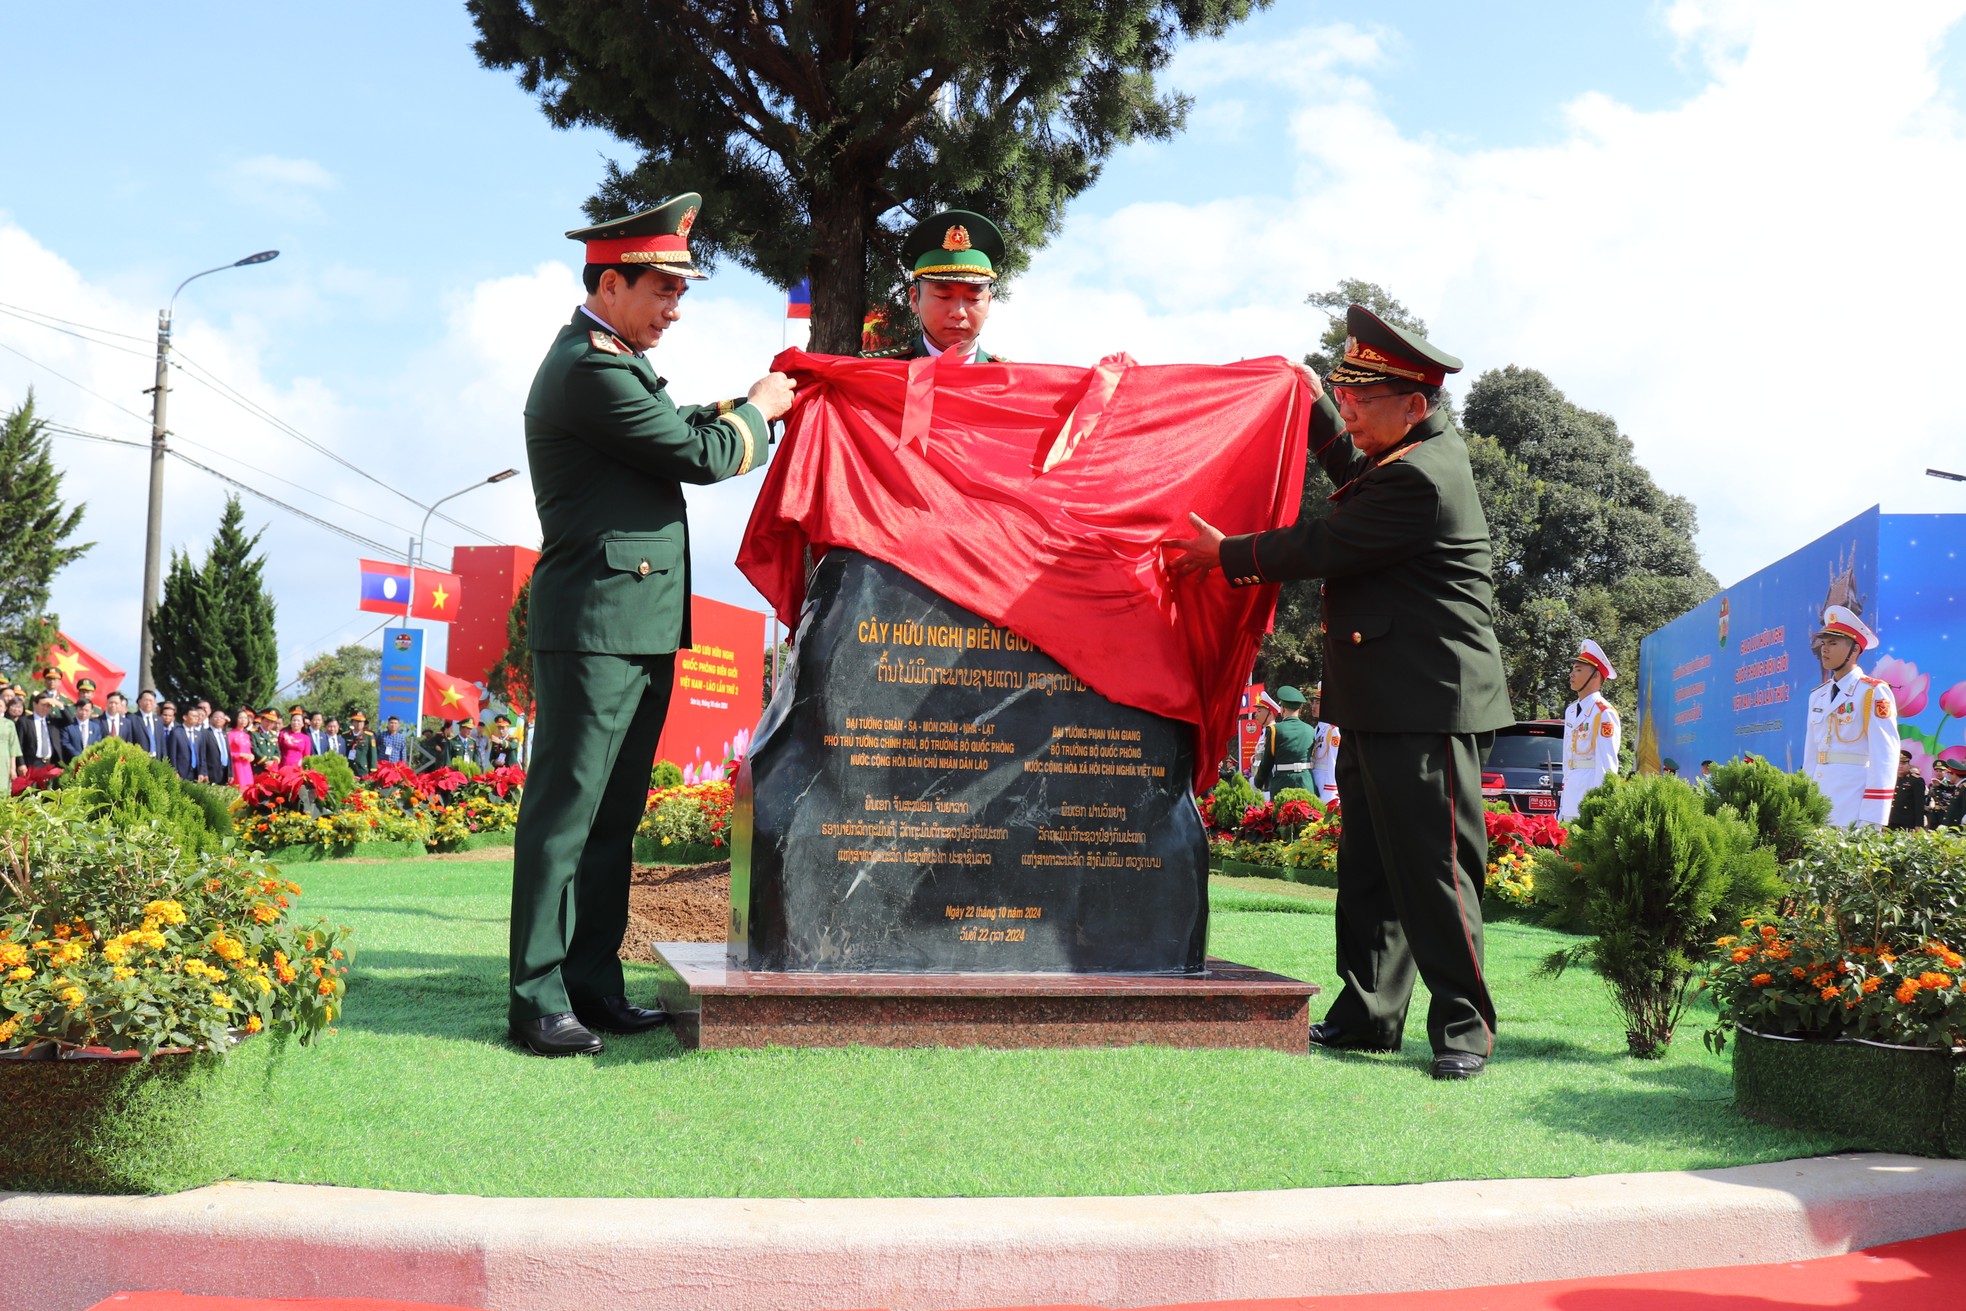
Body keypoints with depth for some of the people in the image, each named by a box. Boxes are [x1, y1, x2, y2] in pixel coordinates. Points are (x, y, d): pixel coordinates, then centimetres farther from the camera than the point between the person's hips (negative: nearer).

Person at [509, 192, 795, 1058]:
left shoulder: (612, 364, 20)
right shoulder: (589, 370, -14)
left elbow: (681, 434, 24)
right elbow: (702, 456, -13)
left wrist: (754, 405, 15)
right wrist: (758, 410, 4)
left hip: (640, 626, 10)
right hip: (597, 621, -10)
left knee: (615, 812, 11)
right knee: (566, 807, -6)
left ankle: (593, 984, 17)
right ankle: (539, 1000, -1)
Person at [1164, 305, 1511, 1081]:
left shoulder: (1423, 479, -19)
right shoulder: (1424, 448, 12)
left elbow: (1325, 547, -15)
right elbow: (1359, 479, 34)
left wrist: (1224, 555, -3)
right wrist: (1316, 410, 26)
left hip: (1427, 709, -11)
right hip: (1379, 709, 11)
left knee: (1433, 869, -6)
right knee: (1368, 868, 14)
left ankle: (1463, 1028, 3)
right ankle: (1367, 1015, 22)